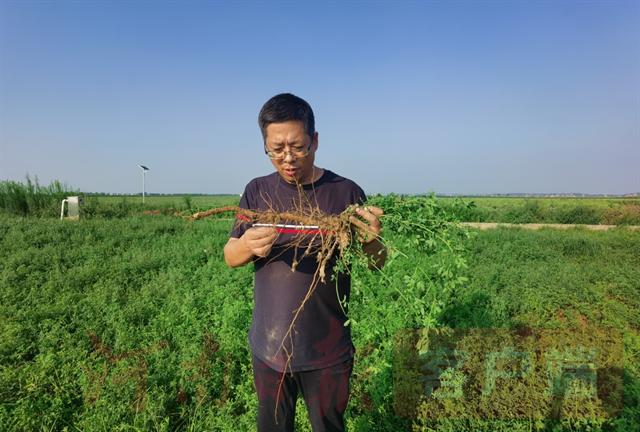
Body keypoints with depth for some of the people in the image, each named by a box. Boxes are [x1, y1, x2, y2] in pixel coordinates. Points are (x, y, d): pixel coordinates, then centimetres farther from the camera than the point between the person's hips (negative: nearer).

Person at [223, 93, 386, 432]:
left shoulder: (345, 192, -9)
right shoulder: (258, 191, -2)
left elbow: (378, 264, -3)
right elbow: (229, 257, 1)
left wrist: (372, 241, -27)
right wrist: (249, 245, -22)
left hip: (328, 351, -2)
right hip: (268, 346, 3)